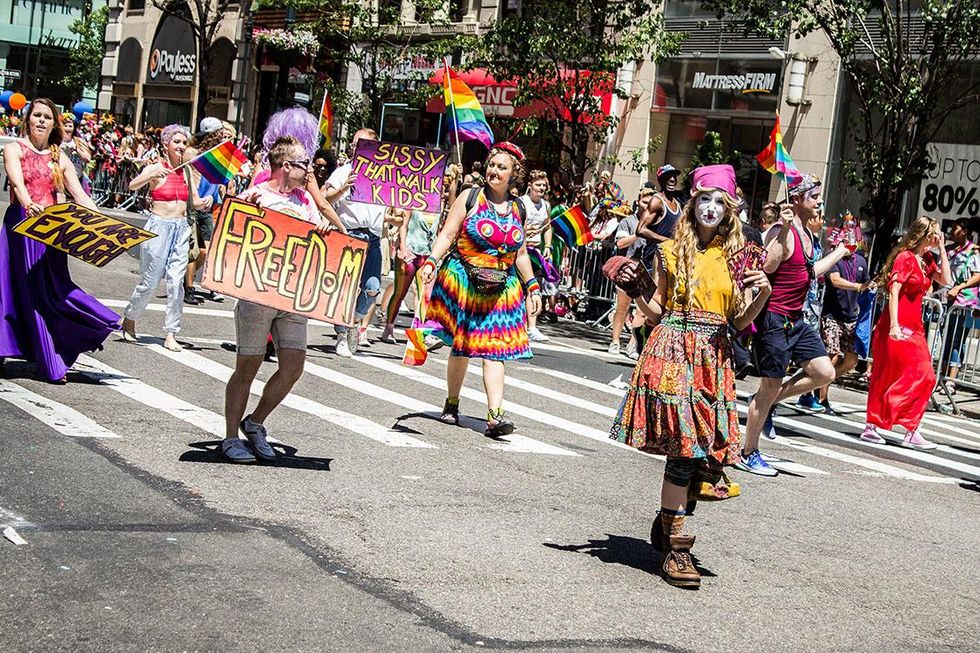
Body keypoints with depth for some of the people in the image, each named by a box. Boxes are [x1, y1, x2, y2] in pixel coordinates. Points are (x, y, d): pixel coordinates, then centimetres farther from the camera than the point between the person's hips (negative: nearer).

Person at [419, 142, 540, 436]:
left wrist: (532, 285, 14)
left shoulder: (517, 209, 10)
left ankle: (495, 414, -17)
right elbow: (447, 235, -5)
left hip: (501, 290, 2)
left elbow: (520, 254, 18)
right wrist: (431, 261, -19)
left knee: (494, 349, -8)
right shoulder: (470, 197, 0)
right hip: (463, 282, -2)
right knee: (460, 345, 6)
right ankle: (451, 404, 25)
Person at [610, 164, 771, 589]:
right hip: (672, 350, -3)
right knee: (683, 449, -10)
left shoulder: (736, 257, 11)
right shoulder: (671, 252, 6)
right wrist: (635, 292, -10)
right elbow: (656, 313, 7)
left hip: (714, 358, 3)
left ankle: (668, 522, 23)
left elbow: (740, 321, 9)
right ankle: (676, 548, -6)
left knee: (704, 450, 0)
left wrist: (762, 294, -8)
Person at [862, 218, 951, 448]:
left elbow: (946, 280, 5)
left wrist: (942, 249, 5)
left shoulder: (927, 259, 13)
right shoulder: (905, 257, -11)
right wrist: (894, 324, -23)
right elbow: (894, 291, -16)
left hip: (914, 327, 9)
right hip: (898, 327, -9)